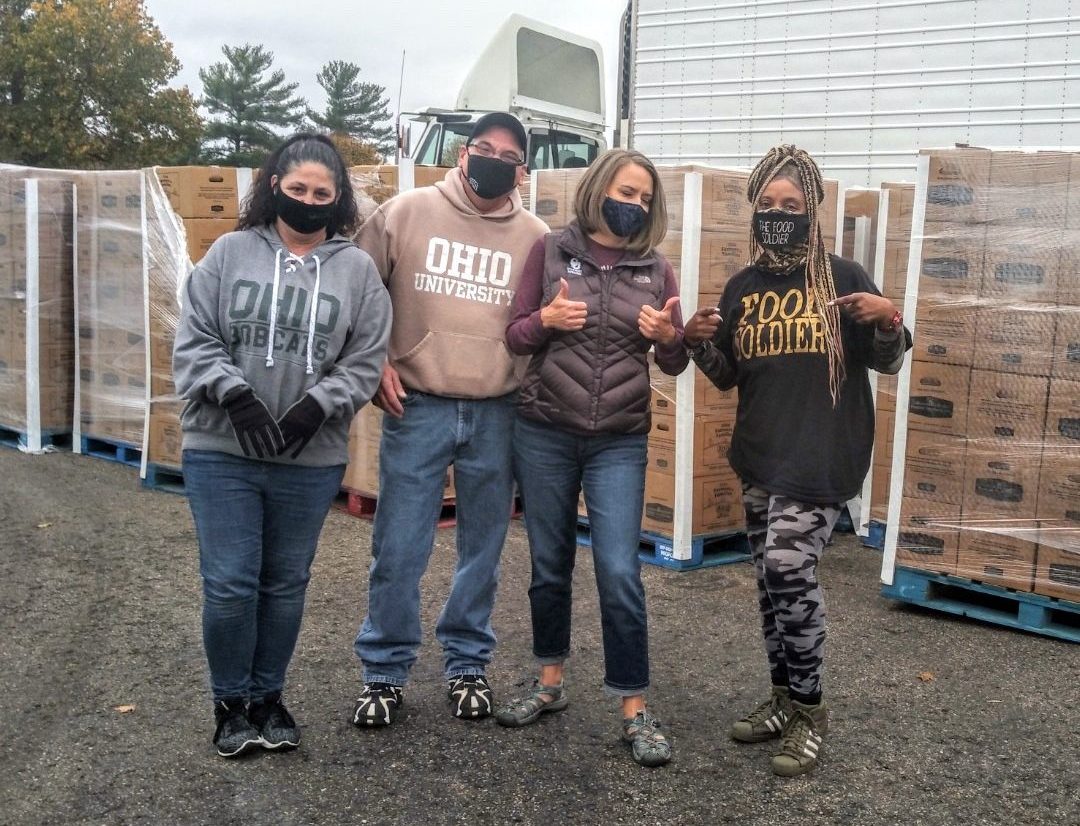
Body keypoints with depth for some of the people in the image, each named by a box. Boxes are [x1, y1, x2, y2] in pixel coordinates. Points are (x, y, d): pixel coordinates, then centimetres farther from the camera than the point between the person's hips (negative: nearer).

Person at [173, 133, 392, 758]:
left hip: (311, 459, 1)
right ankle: (232, 703, 22)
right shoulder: (231, 252, 2)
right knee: (229, 584, 1)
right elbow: (195, 341, 0)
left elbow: (365, 362, 0)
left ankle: (268, 696, 31)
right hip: (221, 451, -1)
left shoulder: (358, 269, 2)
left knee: (286, 584, 13)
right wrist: (236, 394, -15)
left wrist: (315, 406, -15)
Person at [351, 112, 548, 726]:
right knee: (399, 551, 2)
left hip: (497, 416, 2)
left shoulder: (536, 238, 4)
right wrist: (374, 362, -3)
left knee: (484, 550, 12)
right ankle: (385, 673, 18)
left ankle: (469, 665, 28)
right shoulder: (406, 213, 0)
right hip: (417, 408, -1)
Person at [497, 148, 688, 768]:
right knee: (550, 564, 12)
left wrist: (668, 336, -17)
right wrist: (545, 319, -20)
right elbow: (515, 337, 1)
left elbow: (675, 363, 5)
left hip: (620, 443, 0)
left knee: (620, 572, -6)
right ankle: (551, 682, 30)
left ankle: (636, 709, 6)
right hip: (543, 433, 1)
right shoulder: (551, 250, 0)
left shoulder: (656, 268, 3)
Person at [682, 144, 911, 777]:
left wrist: (889, 321, -21)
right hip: (759, 455, 6)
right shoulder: (743, 287, 10)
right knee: (771, 578, 10)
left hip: (823, 454, -5)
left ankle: (810, 709, 3)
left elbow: (887, 363, 0)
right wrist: (700, 343, -5)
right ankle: (786, 698, 25)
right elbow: (728, 377, 15)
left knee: (789, 569, -14)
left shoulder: (843, 277, -3)